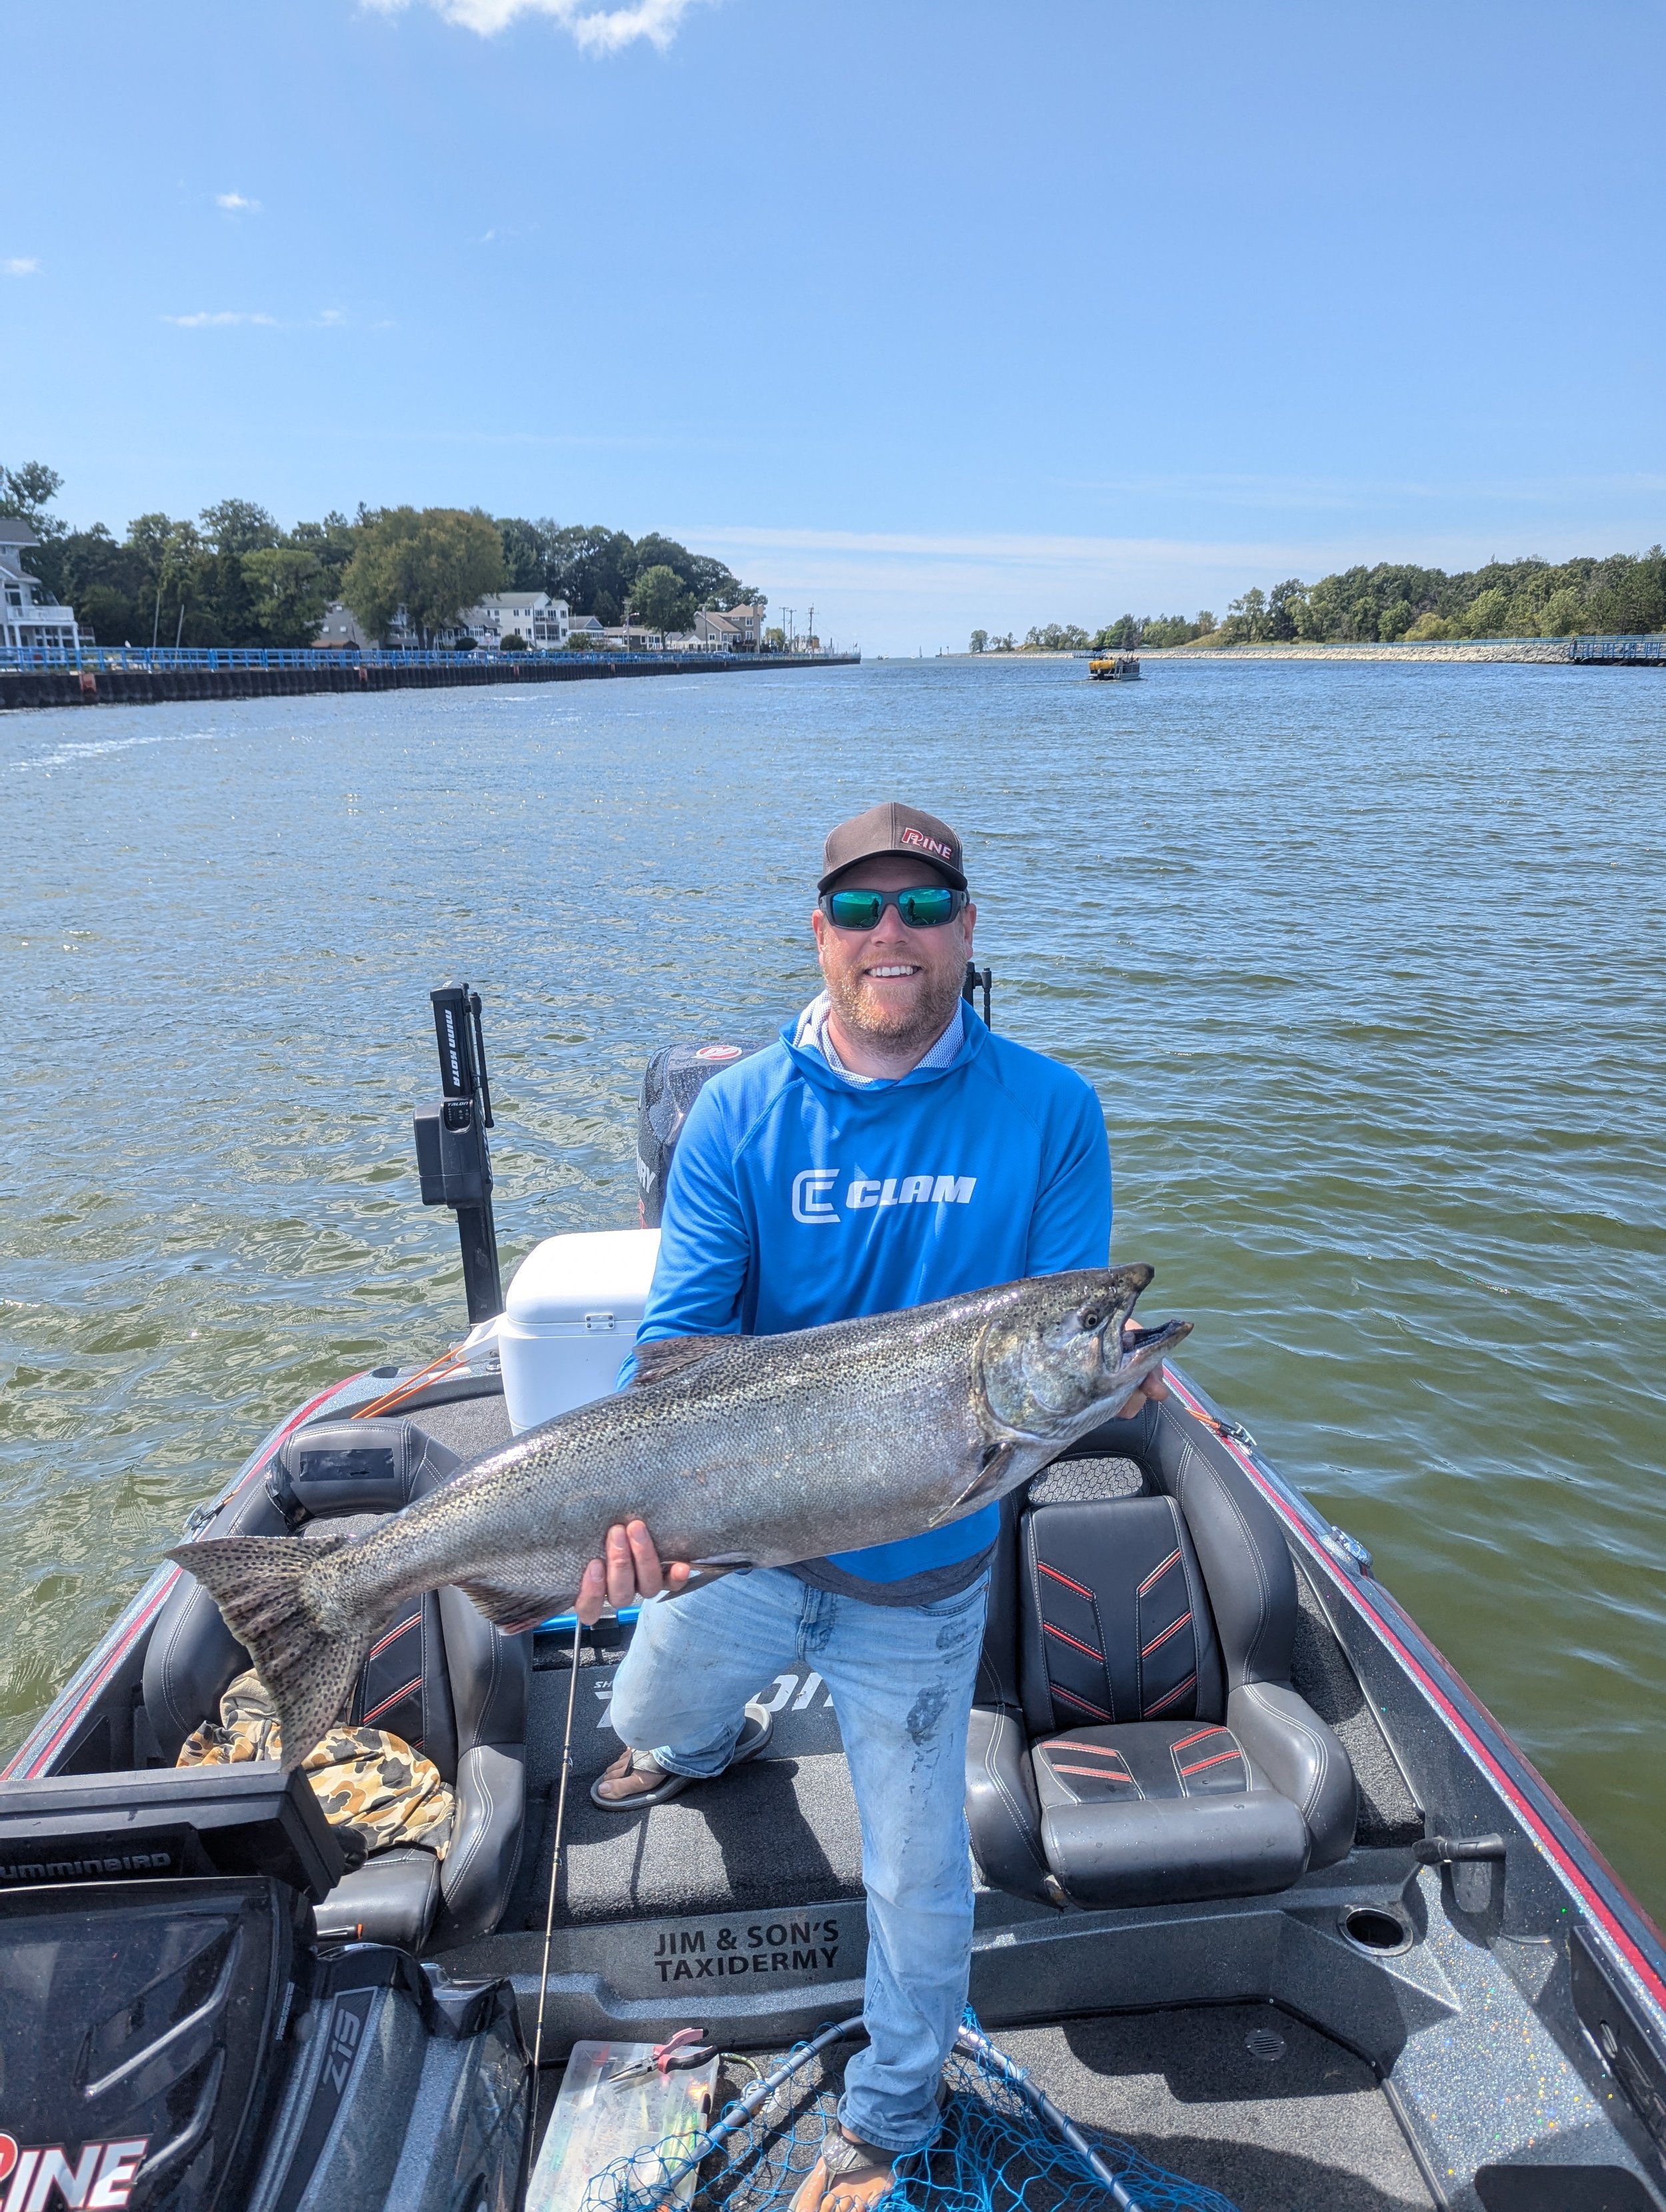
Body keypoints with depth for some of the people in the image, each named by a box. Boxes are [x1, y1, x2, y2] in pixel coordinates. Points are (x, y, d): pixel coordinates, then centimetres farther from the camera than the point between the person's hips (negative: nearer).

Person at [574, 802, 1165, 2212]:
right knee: (653, 1721, 29)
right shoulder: (742, 1115, -11)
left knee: (917, 1870, 15)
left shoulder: (1049, 1115, -13)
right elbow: (682, 1327, -16)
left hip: (921, 1574, -2)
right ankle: (727, 1739, 69)